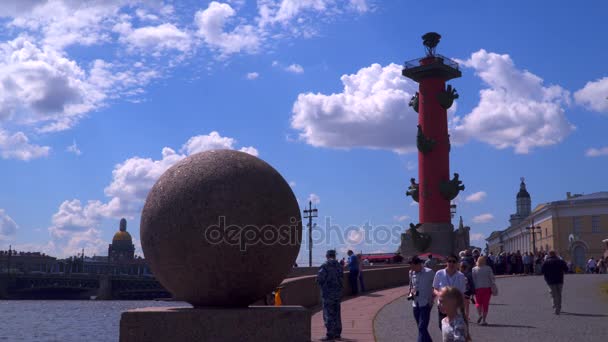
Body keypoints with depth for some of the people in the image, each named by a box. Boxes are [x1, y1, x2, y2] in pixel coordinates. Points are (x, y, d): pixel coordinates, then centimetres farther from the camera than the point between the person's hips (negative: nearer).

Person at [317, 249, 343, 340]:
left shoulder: (325, 266, -14)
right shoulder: (339, 266, 7)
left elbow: (319, 279, -16)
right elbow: (341, 278, 10)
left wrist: (323, 286, 4)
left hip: (327, 292, -7)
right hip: (338, 292, 7)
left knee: (328, 314, -3)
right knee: (336, 313, 14)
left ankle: (330, 335, -4)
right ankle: (337, 333, 20)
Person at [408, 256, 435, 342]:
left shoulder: (429, 272, -13)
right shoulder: (411, 273, 3)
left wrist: (432, 299, -10)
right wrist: (411, 292, -1)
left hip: (425, 303, -6)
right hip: (415, 304, 6)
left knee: (422, 328, -11)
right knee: (421, 328, 15)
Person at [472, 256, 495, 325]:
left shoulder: (474, 269, -3)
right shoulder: (488, 268, -1)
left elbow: (473, 279, -4)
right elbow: (492, 278, -1)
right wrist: (493, 286, 9)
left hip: (478, 288, 0)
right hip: (487, 288, 0)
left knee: (478, 302, 14)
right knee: (485, 304, 6)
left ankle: (480, 314, -12)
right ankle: (484, 320, 4)